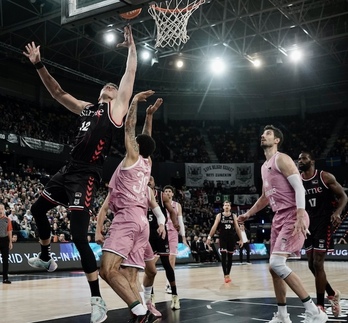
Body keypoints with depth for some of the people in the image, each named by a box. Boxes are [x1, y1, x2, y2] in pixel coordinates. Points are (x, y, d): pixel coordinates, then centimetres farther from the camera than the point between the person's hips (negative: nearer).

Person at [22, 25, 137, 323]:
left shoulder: (117, 107, 1)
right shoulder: (86, 108, 19)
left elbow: (130, 75, -8)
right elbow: (58, 92, 23)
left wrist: (132, 48, -7)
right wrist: (39, 65, 17)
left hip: (87, 176, -8)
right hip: (69, 170, 8)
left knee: (79, 237, -14)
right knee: (38, 209, 23)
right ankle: (46, 258, 45)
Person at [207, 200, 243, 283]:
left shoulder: (234, 216, 6)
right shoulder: (219, 215, 1)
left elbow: (237, 228, 7)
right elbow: (214, 226, -4)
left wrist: (241, 239, 4)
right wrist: (209, 236, -13)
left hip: (231, 238, 2)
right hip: (223, 238, -2)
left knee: (230, 257, 7)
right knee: (224, 256, -12)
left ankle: (228, 274, 19)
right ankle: (225, 275, -12)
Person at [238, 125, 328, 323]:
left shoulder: (281, 159, -8)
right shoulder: (265, 167, 20)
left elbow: (299, 187, -18)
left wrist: (300, 217, -28)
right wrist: (248, 214, 30)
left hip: (293, 217, -10)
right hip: (279, 218, 10)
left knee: (277, 263, -20)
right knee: (274, 267, 10)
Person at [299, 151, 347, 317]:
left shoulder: (326, 177, -8)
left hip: (324, 223, -6)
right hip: (309, 224, 6)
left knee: (317, 264, -11)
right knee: (311, 265, 8)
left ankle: (320, 305, 0)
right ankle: (332, 294, 32)